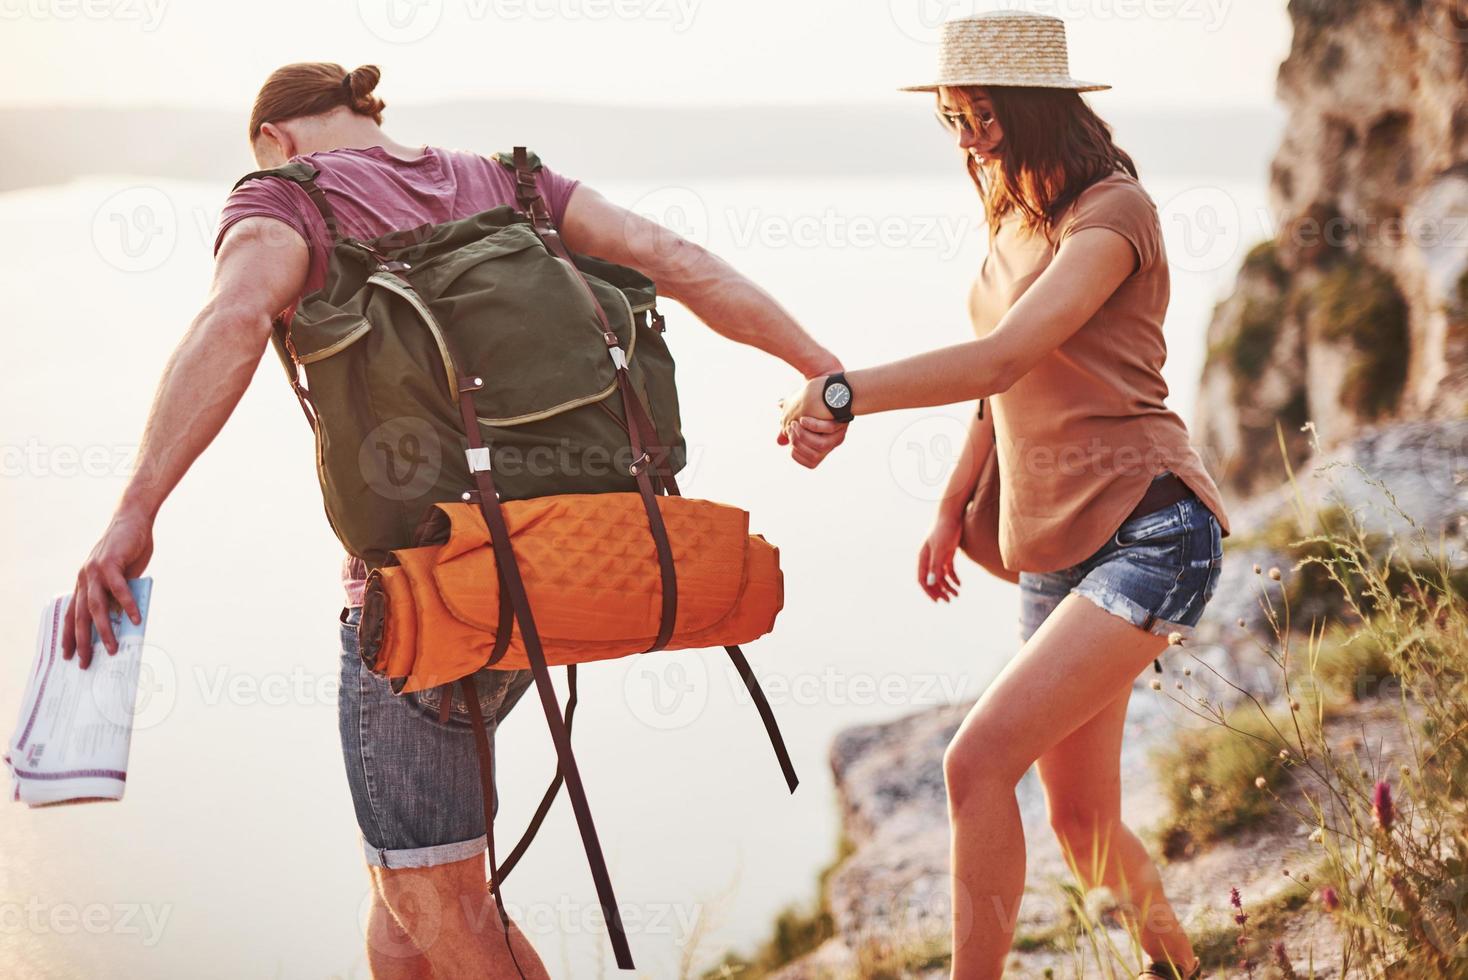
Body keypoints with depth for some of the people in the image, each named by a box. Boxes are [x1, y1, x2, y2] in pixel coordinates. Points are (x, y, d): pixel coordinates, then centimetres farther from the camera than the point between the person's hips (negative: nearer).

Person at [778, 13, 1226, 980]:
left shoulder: (1112, 211, -12)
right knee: (1081, 817, 12)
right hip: (1053, 548, 9)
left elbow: (1001, 359, -25)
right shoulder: (1017, 218, 14)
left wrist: (841, 394, -28)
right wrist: (953, 508, 22)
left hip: (1147, 534, -9)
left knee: (979, 760, -21)